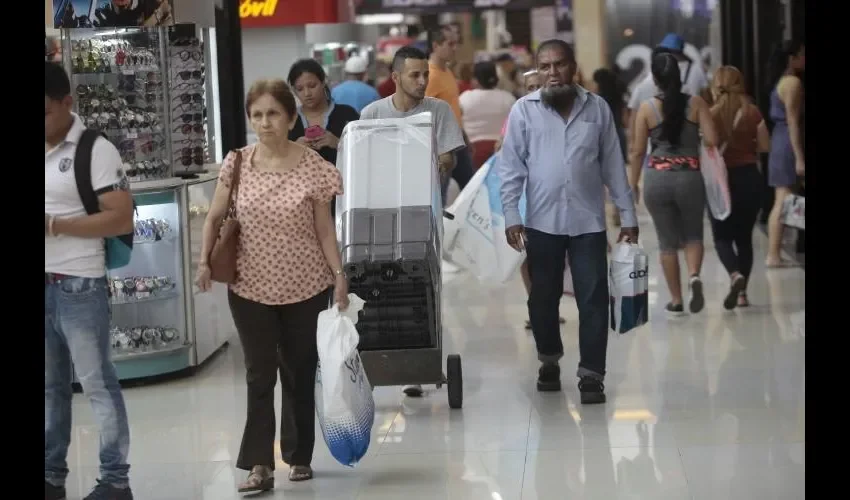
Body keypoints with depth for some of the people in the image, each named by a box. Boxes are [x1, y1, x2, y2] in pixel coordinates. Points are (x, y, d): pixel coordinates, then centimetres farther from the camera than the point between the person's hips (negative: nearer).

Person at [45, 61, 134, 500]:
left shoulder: (95, 150, -10)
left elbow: (121, 219, -15)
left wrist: (55, 225, -19)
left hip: (79, 286, -6)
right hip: (45, 285, 6)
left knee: (98, 385, 1)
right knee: (51, 385, 13)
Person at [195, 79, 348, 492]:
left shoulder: (312, 167, -7)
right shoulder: (237, 164, -3)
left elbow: (324, 229, -2)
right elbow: (214, 217, 7)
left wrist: (340, 275, -8)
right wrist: (204, 260, -6)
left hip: (305, 288, -1)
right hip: (250, 288, 1)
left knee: (299, 375, 11)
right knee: (260, 375, 0)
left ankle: (299, 457, 24)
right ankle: (259, 465, 1)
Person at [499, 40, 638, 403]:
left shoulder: (597, 108, 4)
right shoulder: (524, 110, 1)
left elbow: (613, 165, 8)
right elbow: (511, 167, 0)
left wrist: (627, 214, 6)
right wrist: (511, 216, -8)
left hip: (588, 221, 0)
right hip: (542, 222, 0)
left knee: (593, 300, -3)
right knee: (543, 297, 11)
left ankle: (591, 375, 2)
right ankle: (549, 360, 32)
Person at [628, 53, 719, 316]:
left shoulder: (647, 108, -3)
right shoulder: (696, 103, -2)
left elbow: (638, 151, -1)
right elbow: (711, 140, -7)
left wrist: (633, 184, 10)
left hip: (657, 178, 0)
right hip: (690, 177, 0)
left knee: (667, 241, 11)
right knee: (693, 235, 17)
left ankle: (676, 300, 16)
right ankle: (694, 276, -12)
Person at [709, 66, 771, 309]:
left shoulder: (711, 115, -9)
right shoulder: (753, 112, -3)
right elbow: (765, 146, 3)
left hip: (722, 179, -2)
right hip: (750, 177, 2)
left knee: (722, 237, 7)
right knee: (744, 236, 14)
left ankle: (736, 275, -20)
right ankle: (742, 292, 14)